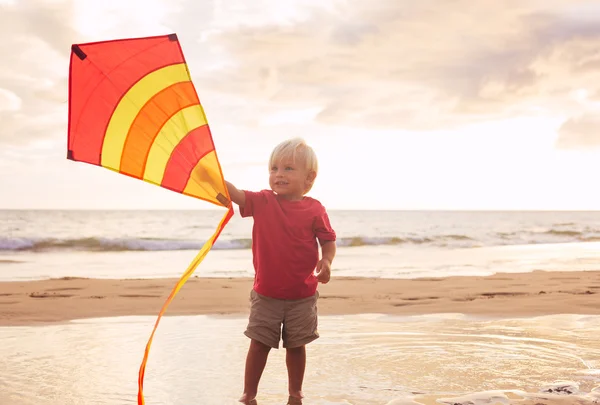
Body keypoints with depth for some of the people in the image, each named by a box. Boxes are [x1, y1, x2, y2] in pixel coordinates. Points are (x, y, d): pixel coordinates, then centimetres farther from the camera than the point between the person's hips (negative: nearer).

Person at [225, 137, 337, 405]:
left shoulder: (314, 209, -7)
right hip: (266, 295, 0)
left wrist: (326, 261, -21)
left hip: (302, 296, 0)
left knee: (296, 346, 13)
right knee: (259, 345, 5)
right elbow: (234, 194, -20)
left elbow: (328, 239, -1)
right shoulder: (262, 202, -6)